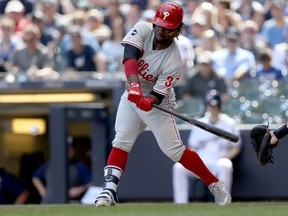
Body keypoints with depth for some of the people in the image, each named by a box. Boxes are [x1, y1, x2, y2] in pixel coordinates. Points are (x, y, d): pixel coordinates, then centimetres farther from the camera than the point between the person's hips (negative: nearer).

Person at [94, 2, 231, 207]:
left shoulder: (174, 62, -26)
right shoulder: (143, 30, -17)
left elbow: (158, 95, -26)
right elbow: (130, 56, -33)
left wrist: (149, 101, -49)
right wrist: (134, 84, -49)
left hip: (158, 104, -4)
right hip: (132, 96, 4)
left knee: (174, 150, -6)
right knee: (121, 142, -11)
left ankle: (215, 184, 7)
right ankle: (109, 190, -14)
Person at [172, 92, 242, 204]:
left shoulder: (229, 123, 7)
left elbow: (236, 148, 8)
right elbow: (192, 147, 19)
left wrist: (226, 157, -11)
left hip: (219, 163, -3)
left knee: (224, 166, -39)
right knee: (178, 167, -22)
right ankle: (180, 204, -23)